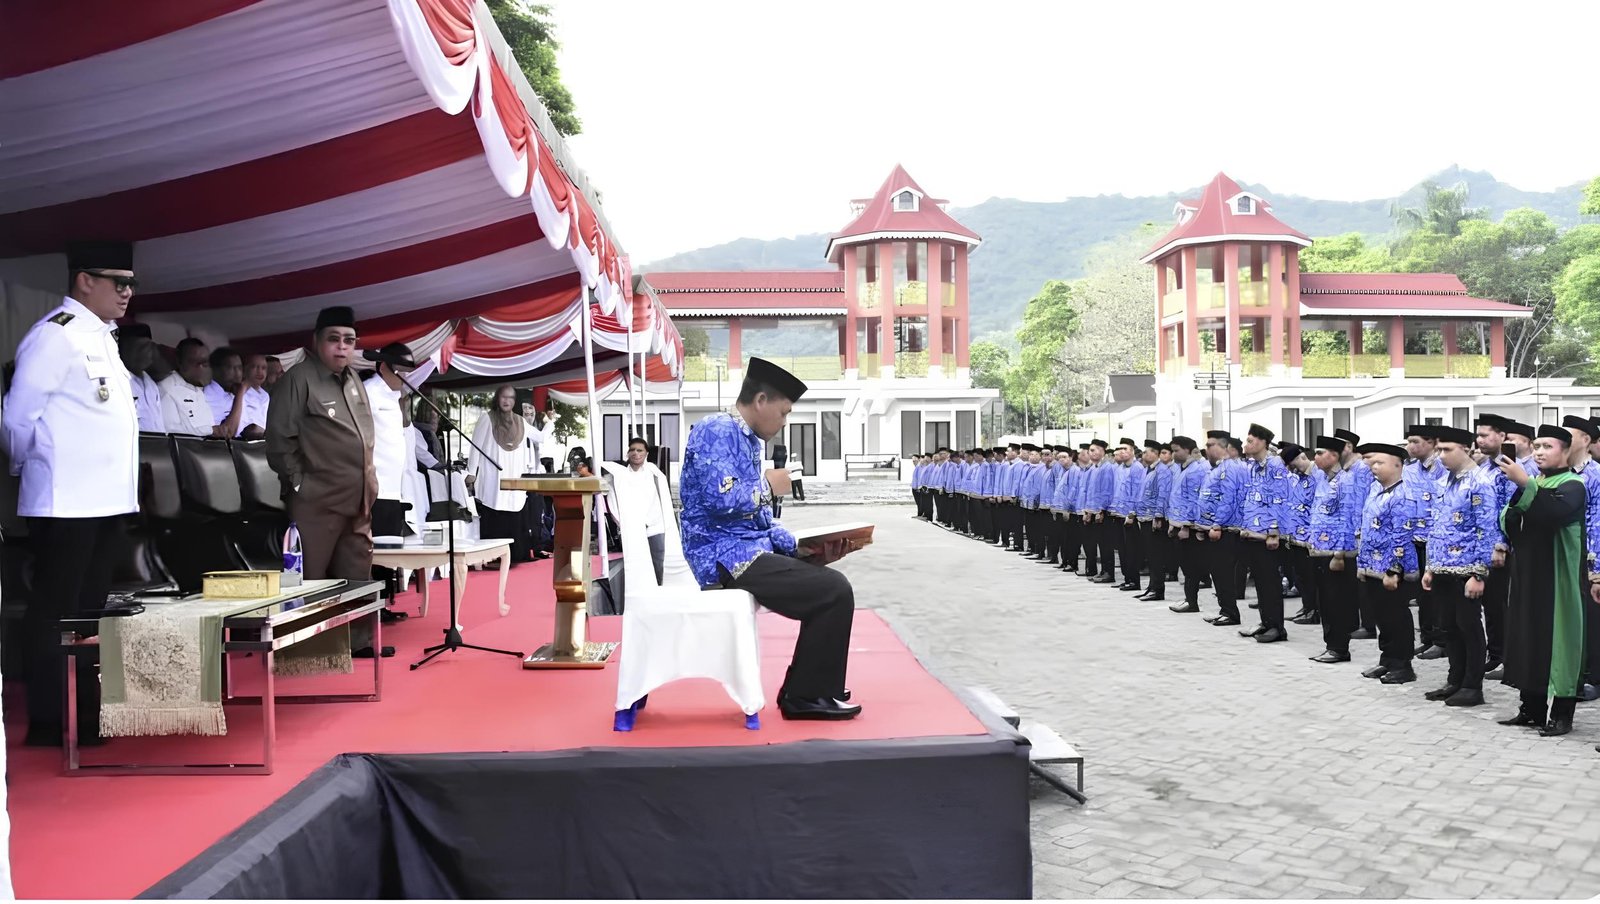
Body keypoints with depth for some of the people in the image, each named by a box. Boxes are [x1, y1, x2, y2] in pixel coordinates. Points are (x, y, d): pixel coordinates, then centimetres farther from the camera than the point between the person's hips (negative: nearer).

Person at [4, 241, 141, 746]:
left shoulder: (102, 338, 15)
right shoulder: (55, 336, -12)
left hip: (105, 498, 9)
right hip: (66, 502, -9)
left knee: (90, 610, 14)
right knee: (55, 611, -1)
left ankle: (87, 715, 24)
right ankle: (49, 724, 7)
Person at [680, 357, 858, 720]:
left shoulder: (747, 440, 18)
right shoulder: (717, 431, -12)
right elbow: (721, 499, -26)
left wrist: (804, 548, 4)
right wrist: (769, 487, -7)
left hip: (743, 550, 10)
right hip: (727, 555, -10)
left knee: (828, 584, 15)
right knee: (834, 592, -14)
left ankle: (806, 691, 17)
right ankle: (805, 696, -2)